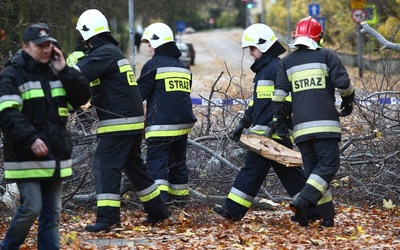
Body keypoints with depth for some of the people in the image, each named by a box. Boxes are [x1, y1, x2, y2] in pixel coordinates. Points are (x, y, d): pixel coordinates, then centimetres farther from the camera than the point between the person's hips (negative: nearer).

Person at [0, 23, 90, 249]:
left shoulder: (56, 71, 12)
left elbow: (83, 97, 6)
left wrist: (65, 71, -5)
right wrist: (30, 139, -28)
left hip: (55, 157, 6)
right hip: (26, 157, -6)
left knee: (53, 212, 7)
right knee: (31, 207, -11)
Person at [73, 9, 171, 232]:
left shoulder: (104, 53, -14)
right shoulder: (112, 51, 17)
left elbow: (78, 74, -26)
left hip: (119, 122, -10)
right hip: (133, 120, 10)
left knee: (106, 164, -10)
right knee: (134, 165, 19)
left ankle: (108, 217, -15)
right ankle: (157, 210, 25)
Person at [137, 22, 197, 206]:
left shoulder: (153, 65, -8)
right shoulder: (182, 67, 17)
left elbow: (139, 94, -7)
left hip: (161, 125, -7)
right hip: (183, 124, 7)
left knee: (156, 162, -9)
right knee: (178, 160, 19)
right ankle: (180, 198, 25)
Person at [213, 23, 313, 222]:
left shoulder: (277, 68, -12)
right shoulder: (262, 69, 20)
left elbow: (286, 101, -20)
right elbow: (256, 102, 27)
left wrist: (278, 125, -24)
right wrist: (244, 123, 23)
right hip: (264, 133, 10)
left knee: (253, 168, -6)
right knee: (288, 171, 9)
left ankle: (234, 210, -2)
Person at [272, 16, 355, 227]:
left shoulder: (286, 62, 12)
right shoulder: (326, 56, 3)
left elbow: (279, 93, 5)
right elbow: (343, 83, -3)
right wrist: (348, 102, 16)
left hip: (301, 126, 4)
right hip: (325, 123, -4)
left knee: (312, 168, 9)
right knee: (328, 165, -5)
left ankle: (327, 216, 5)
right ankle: (303, 201, -25)